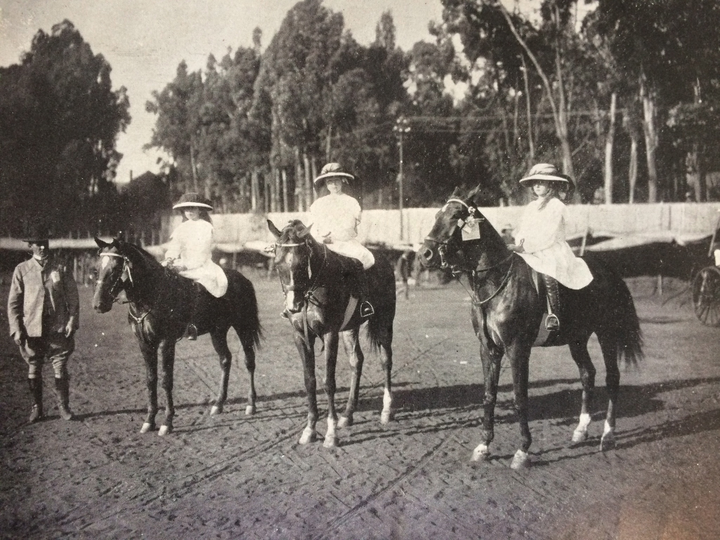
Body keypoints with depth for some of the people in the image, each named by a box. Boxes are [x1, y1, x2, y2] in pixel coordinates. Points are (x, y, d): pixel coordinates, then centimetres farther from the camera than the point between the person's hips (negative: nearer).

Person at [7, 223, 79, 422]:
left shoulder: (61, 268, 3)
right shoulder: (22, 270, 4)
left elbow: (73, 298, 4)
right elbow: (13, 302, 5)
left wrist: (72, 322, -6)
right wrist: (16, 329, -3)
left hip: (58, 329, -1)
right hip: (31, 329, 1)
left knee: (60, 369, 1)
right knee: (33, 371, 9)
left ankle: (63, 406, 13)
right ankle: (37, 407, 22)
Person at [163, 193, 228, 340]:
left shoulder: (206, 227, 0)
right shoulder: (181, 228, 16)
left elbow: (201, 256, -9)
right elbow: (174, 247, 5)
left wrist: (184, 265, -21)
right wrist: (169, 259, -18)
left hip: (202, 267, -5)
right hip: (182, 266, 6)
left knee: (198, 286, -34)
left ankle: (192, 323, -35)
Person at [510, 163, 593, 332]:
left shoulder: (556, 206, -4)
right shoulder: (531, 207, 20)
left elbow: (548, 237, -13)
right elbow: (521, 230, 17)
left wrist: (525, 247, -20)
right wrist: (519, 242, -6)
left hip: (552, 252, -7)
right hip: (530, 253, 8)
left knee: (546, 271, -36)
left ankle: (553, 313, -34)